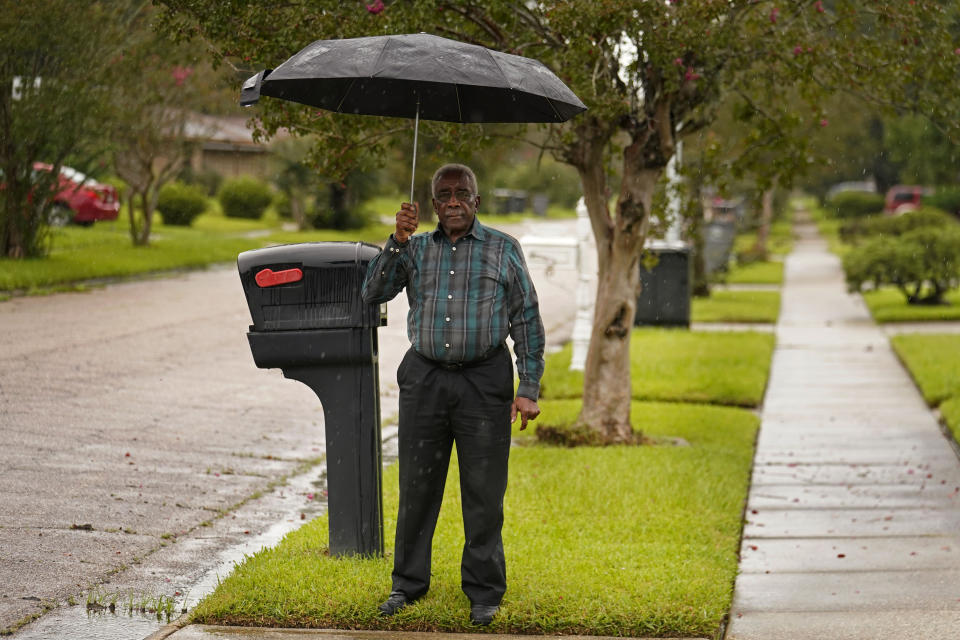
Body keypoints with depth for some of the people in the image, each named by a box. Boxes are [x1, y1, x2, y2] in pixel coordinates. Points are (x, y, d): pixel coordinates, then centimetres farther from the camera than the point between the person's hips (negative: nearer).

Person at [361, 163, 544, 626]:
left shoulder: (503, 249, 6)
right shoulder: (416, 249, 11)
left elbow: (527, 322, 4)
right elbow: (373, 293, 0)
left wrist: (528, 390, -3)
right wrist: (398, 239, -10)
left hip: (484, 380, -2)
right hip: (424, 379, 2)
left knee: (484, 492, 1)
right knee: (417, 486, 7)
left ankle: (484, 592, 11)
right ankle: (408, 583, 20)